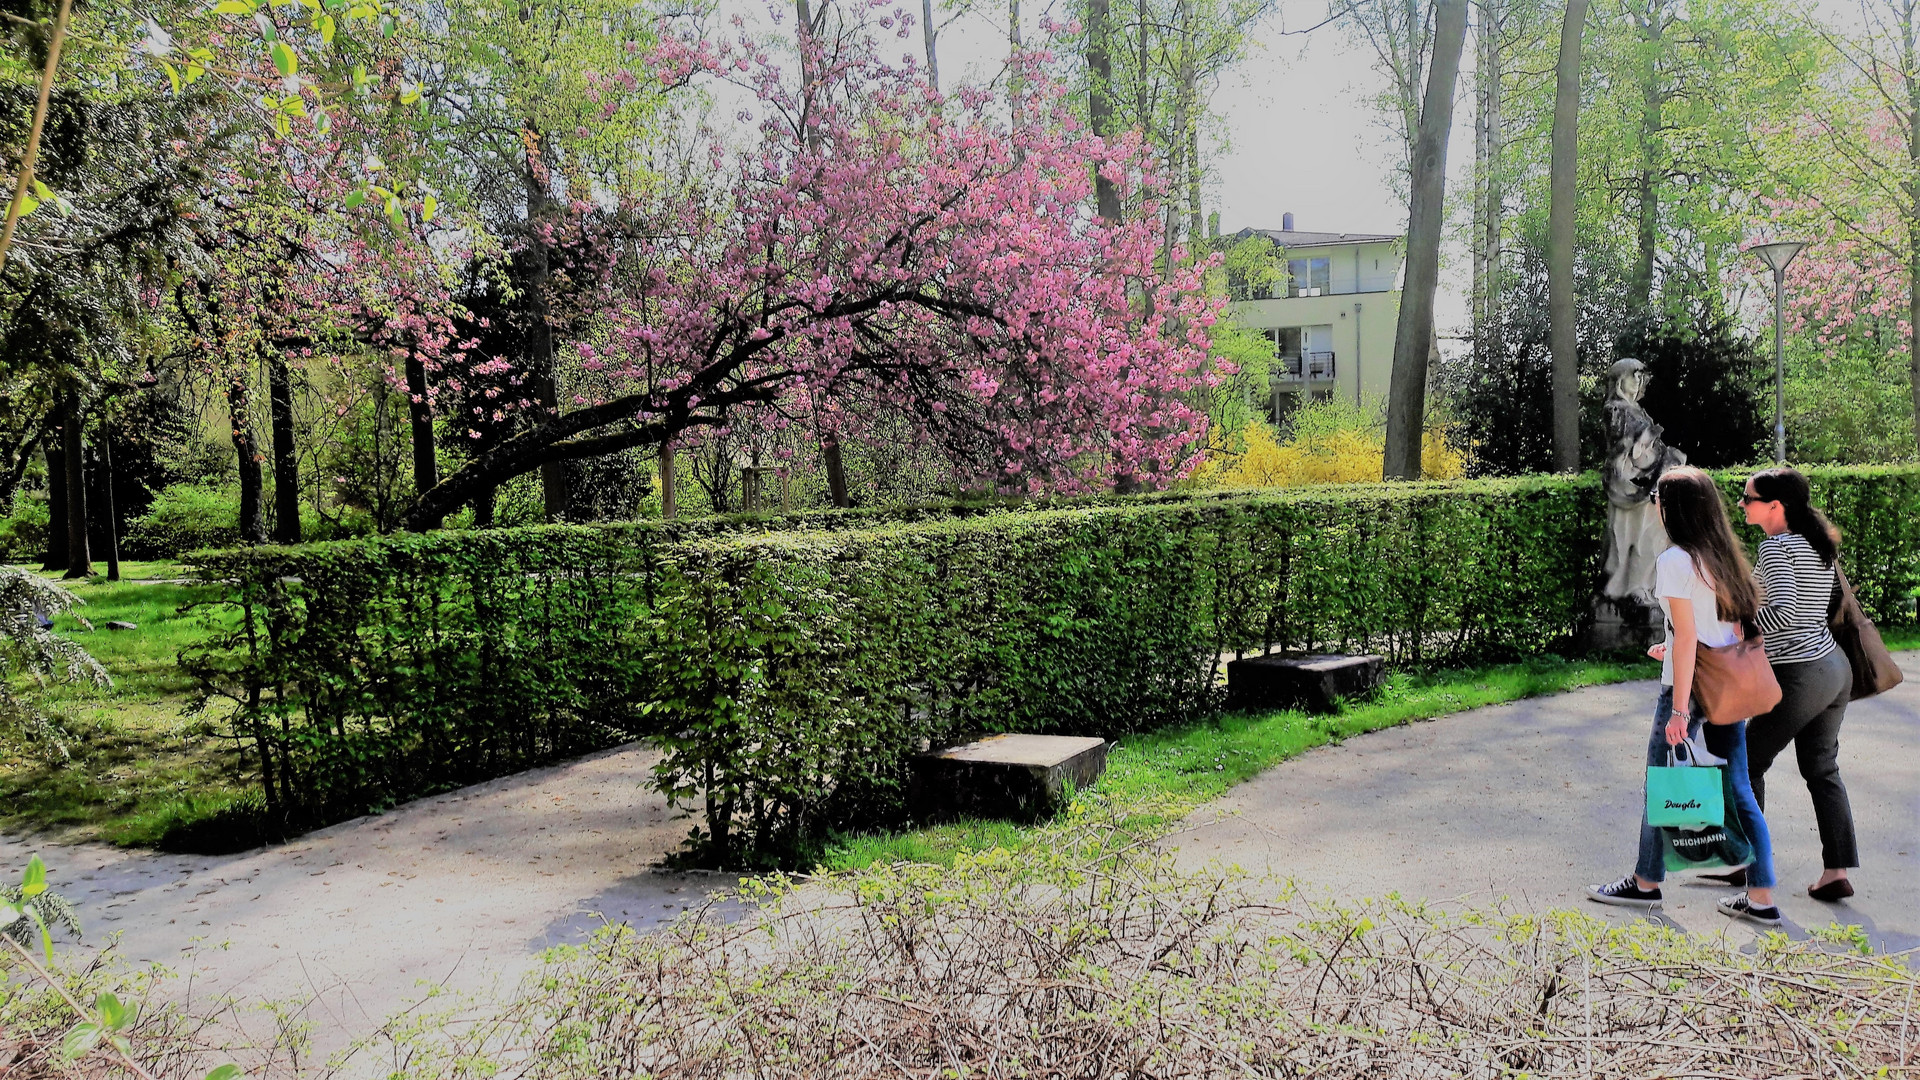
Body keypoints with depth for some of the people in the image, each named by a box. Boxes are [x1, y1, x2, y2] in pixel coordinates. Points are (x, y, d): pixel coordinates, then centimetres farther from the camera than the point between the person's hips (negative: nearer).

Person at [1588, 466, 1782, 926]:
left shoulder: (1675, 560, -14)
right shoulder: (1726, 556, 8)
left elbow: (1687, 636, -18)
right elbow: (1741, 625, 12)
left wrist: (1679, 709, -17)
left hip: (1690, 685, -7)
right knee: (1738, 790, 10)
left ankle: (1646, 883, 20)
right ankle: (1761, 900, 12)